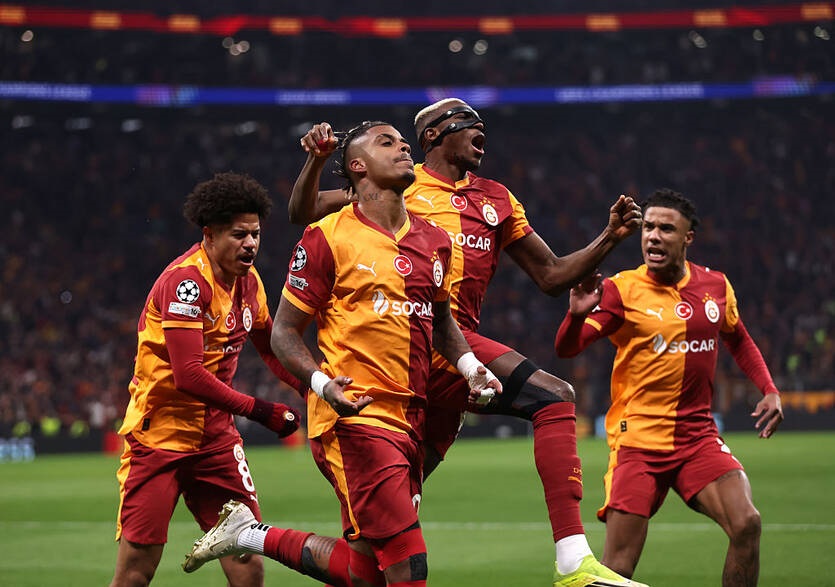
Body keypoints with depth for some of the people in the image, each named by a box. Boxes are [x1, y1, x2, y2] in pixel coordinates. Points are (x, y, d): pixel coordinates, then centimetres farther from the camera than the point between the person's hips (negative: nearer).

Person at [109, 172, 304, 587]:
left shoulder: (248, 280, 7)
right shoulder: (186, 280, -18)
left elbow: (271, 349, 22)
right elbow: (189, 374, -24)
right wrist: (258, 410, -21)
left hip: (215, 435, 7)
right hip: (159, 434, -7)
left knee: (247, 550, -4)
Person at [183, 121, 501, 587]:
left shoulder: (435, 242, 15)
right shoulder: (328, 238, -4)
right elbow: (285, 331, -2)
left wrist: (470, 367, 11)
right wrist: (322, 382, -20)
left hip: (410, 420, 7)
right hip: (354, 415, -7)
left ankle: (252, 536, 25)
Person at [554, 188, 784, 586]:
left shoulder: (715, 286, 6)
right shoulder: (621, 290, -6)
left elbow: (739, 340, 24)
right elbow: (566, 349, -14)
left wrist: (769, 390, 11)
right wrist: (578, 314, -35)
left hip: (698, 435, 3)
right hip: (638, 438, -3)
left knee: (746, 524, -16)